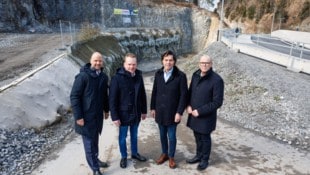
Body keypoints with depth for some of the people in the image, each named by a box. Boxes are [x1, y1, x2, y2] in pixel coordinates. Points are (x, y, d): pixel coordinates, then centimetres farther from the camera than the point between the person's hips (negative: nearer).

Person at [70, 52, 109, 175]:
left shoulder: (103, 77, 3)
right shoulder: (83, 76, -17)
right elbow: (74, 96, -17)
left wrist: (106, 110, 18)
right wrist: (78, 116, -18)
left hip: (98, 115, 6)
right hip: (86, 116, -6)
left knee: (95, 140, 19)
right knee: (89, 143, 5)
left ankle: (95, 159, 39)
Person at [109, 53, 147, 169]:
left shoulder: (139, 76, -2)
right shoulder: (117, 78, -17)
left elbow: (143, 95, 7)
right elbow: (112, 99, -16)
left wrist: (144, 111, 10)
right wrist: (115, 116, -16)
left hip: (136, 113, 4)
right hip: (123, 114, -4)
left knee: (134, 135, 21)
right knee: (123, 137, 13)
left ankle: (134, 153, 41)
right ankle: (123, 157, 33)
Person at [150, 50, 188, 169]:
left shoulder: (180, 76, -12)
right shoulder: (158, 74, 1)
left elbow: (183, 95, -11)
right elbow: (154, 92, 7)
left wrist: (179, 112, -14)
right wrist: (153, 107, 7)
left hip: (172, 112, -4)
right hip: (160, 111, 4)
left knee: (171, 136, 7)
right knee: (162, 135, 17)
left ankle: (171, 157, 29)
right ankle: (164, 154, 37)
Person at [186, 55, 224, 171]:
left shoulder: (216, 80, -19)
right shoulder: (196, 75, 1)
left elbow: (217, 102, -18)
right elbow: (190, 91, 13)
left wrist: (200, 111, -18)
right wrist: (189, 105, -3)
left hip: (206, 116, -5)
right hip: (194, 114, 5)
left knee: (205, 138, 12)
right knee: (197, 136, 20)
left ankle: (204, 160, 33)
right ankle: (198, 156, 41)